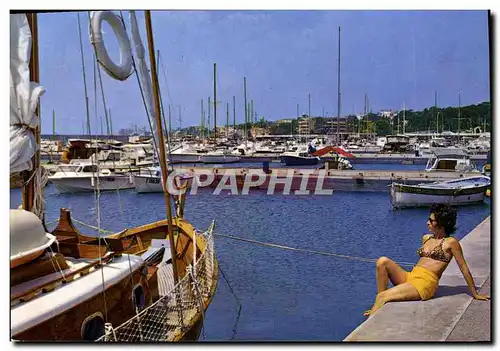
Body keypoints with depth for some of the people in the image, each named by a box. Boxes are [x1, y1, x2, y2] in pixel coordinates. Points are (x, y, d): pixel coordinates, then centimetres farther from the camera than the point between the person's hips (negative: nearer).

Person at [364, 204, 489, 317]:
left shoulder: (451, 242, -3)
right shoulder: (426, 238, 18)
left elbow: (464, 268, -1)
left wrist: (475, 294, 3)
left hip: (425, 284, -7)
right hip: (410, 276, 7)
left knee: (382, 297, -24)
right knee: (382, 261, -17)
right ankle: (381, 302, -13)